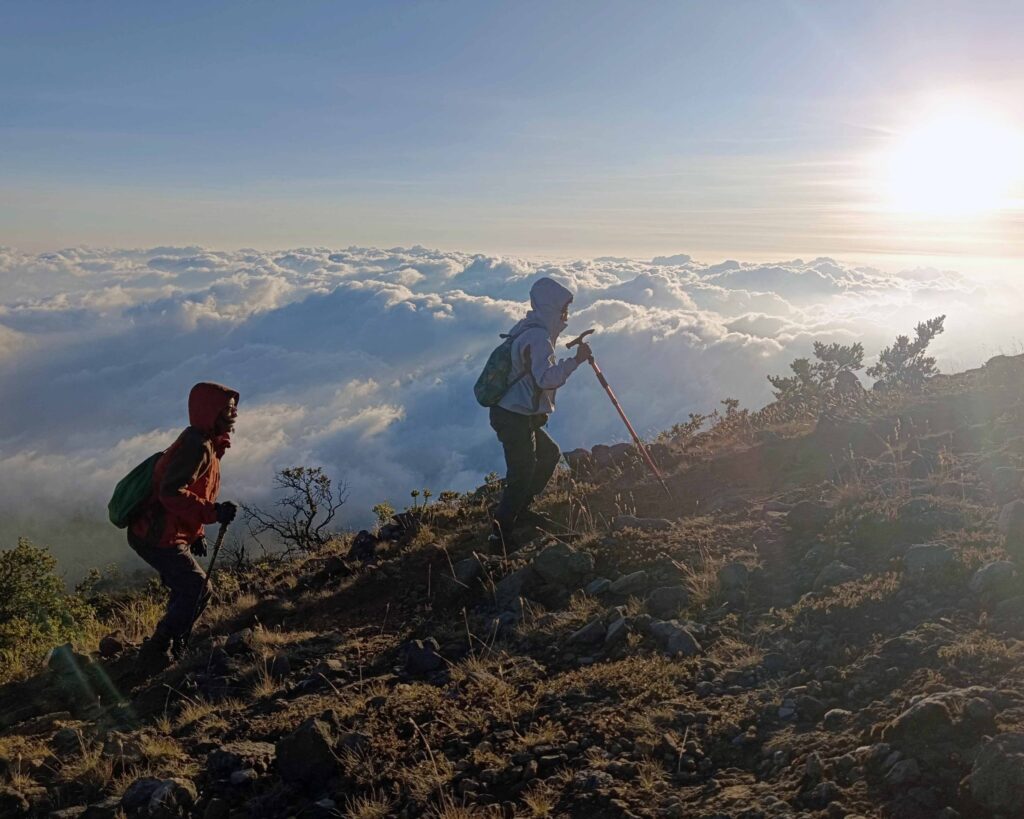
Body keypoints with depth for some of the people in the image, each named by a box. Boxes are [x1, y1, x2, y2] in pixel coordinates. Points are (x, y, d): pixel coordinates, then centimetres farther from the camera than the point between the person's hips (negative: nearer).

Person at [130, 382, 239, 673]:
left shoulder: (206, 444, 13)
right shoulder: (196, 446, -20)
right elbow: (171, 493, -30)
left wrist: (195, 533, 19)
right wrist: (213, 512, -31)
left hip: (154, 534, 10)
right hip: (158, 537, -10)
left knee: (192, 592, 17)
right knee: (195, 590, -9)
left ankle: (169, 649, 29)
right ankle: (155, 655, 0)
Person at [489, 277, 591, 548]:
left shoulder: (527, 330, 13)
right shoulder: (538, 337, -19)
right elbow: (546, 377, -32)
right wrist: (575, 361, -28)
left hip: (516, 415, 11)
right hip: (515, 417, -11)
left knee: (549, 454, 23)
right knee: (522, 476, -4)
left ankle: (521, 511, 30)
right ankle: (501, 534, 2)